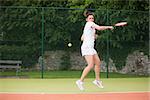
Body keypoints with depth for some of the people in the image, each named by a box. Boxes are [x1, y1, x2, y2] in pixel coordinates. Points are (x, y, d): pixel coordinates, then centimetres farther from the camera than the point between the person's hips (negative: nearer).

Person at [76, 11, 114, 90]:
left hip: (90, 47, 10)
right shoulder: (89, 23, -7)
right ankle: (80, 81, -18)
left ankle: (97, 80, 21)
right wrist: (109, 27, -12)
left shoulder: (87, 27, 20)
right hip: (87, 47, -10)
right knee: (91, 65, -18)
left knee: (98, 62, 12)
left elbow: (82, 38, 23)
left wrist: (93, 37, 19)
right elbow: (99, 28, -22)